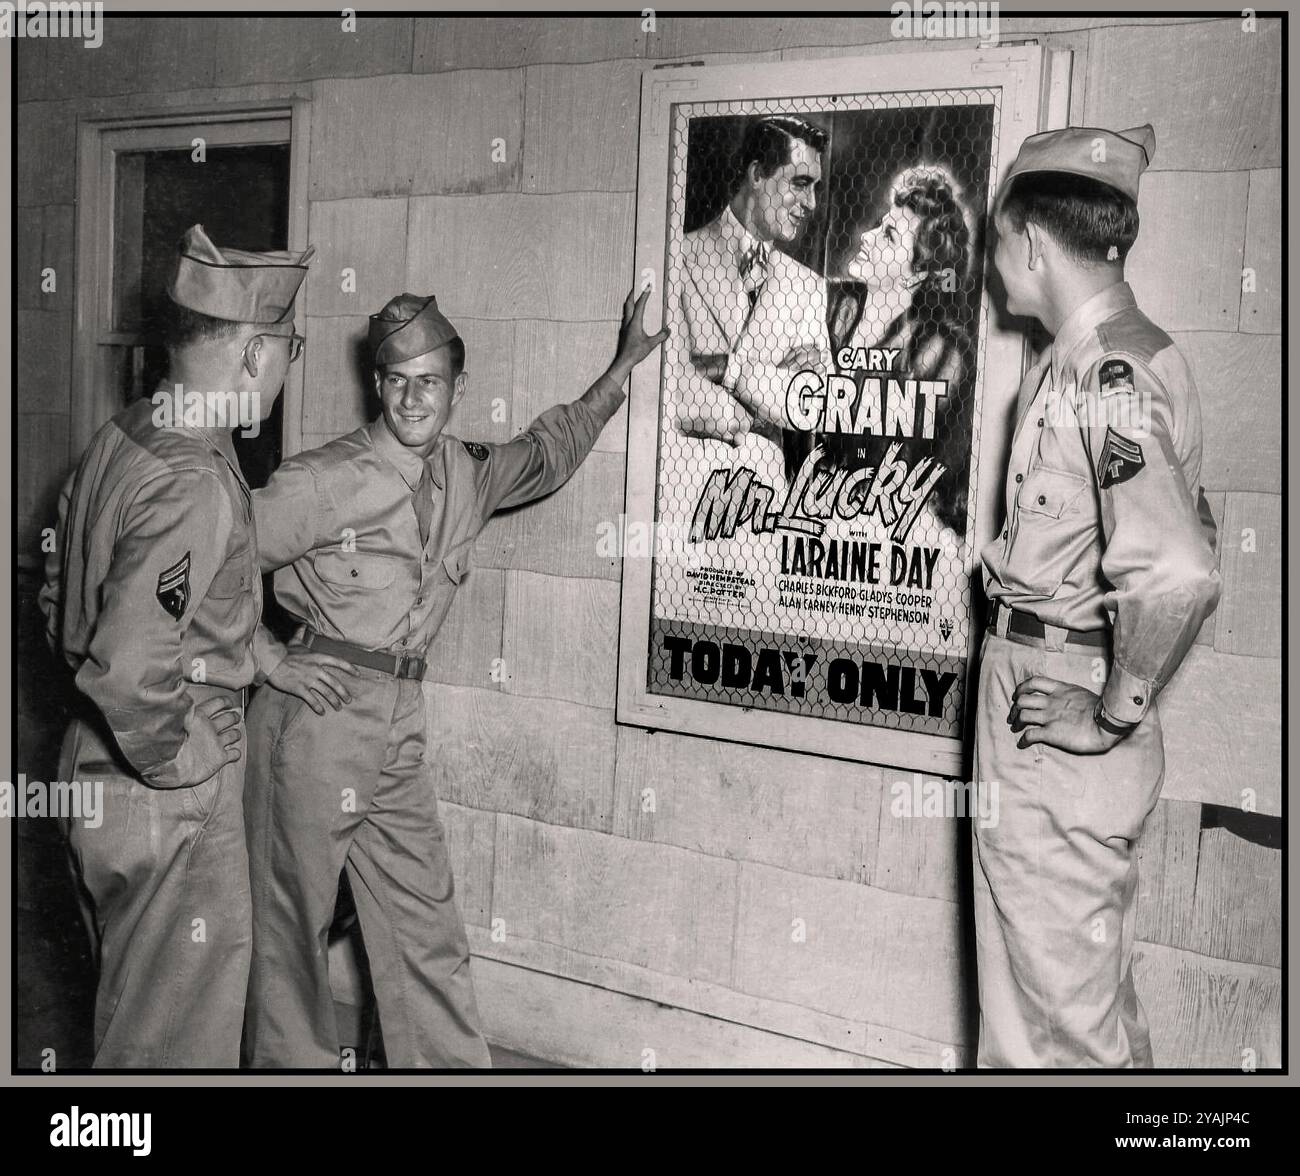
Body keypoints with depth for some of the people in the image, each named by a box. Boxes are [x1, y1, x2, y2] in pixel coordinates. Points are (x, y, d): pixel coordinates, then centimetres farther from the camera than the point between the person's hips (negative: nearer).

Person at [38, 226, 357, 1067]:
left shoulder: (124, 435, 3)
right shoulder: (195, 486, -28)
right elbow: (127, 667, -35)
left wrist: (263, 654, 17)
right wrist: (178, 763, -19)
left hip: (97, 771, 10)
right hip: (166, 806, -9)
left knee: (130, 1012, 27)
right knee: (176, 1036, 9)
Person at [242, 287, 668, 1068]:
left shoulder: (469, 479, 9)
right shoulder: (321, 482, -10)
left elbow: (548, 451, 29)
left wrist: (622, 368, 30)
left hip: (401, 720, 6)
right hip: (314, 713, -5)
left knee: (425, 922, 10)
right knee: (293, 918, 5)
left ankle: (455, 1063, 20)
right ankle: (296, 1061, 21)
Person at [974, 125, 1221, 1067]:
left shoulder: (1103, 371, -22)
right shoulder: (1136, 353, 10)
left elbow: (1180, 572, -34)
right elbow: (1188, 533, 19)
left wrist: (1113, 714, -21)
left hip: (1055, 715, -10)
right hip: (1041, 692, 10)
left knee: (1063, 1000, 6)